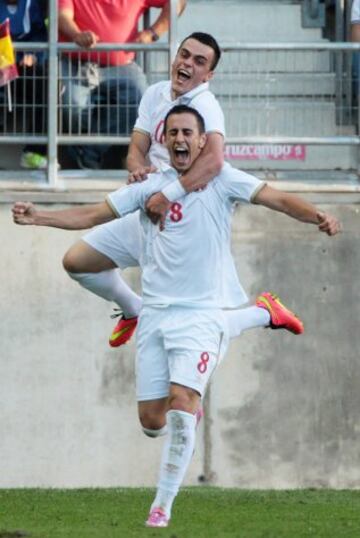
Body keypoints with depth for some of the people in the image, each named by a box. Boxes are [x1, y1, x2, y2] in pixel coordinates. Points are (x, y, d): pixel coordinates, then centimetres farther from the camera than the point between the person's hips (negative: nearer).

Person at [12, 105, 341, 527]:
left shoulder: (222, 181, -2)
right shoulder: (150, 185, 6)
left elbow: (277, 198, -11)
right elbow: (91, 216, 9)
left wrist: (317, 216, -29)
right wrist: (36, 218, -2)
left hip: (200, 316, -3)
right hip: (155, 314, 3)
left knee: (181, 405, -18)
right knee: (151, 420, 1)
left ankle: (163, 505, -9)